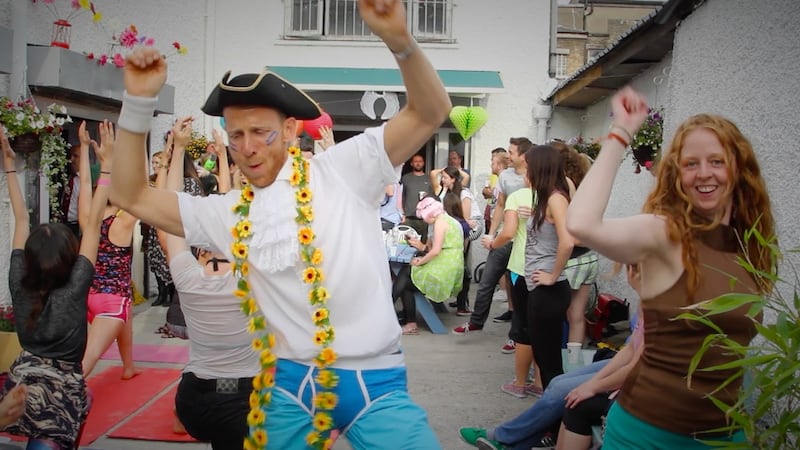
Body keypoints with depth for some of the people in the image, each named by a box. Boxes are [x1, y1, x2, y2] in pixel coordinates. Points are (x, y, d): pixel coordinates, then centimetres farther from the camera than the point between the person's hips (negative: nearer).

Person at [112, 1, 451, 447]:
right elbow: (132, 196, 10)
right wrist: (139, 101, 0)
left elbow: (431, 112, -8)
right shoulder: (227, 214, 7)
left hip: (375, 382, -3)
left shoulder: (342, 171, -3)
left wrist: (399, 39, -26)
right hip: (290, 384, 3)